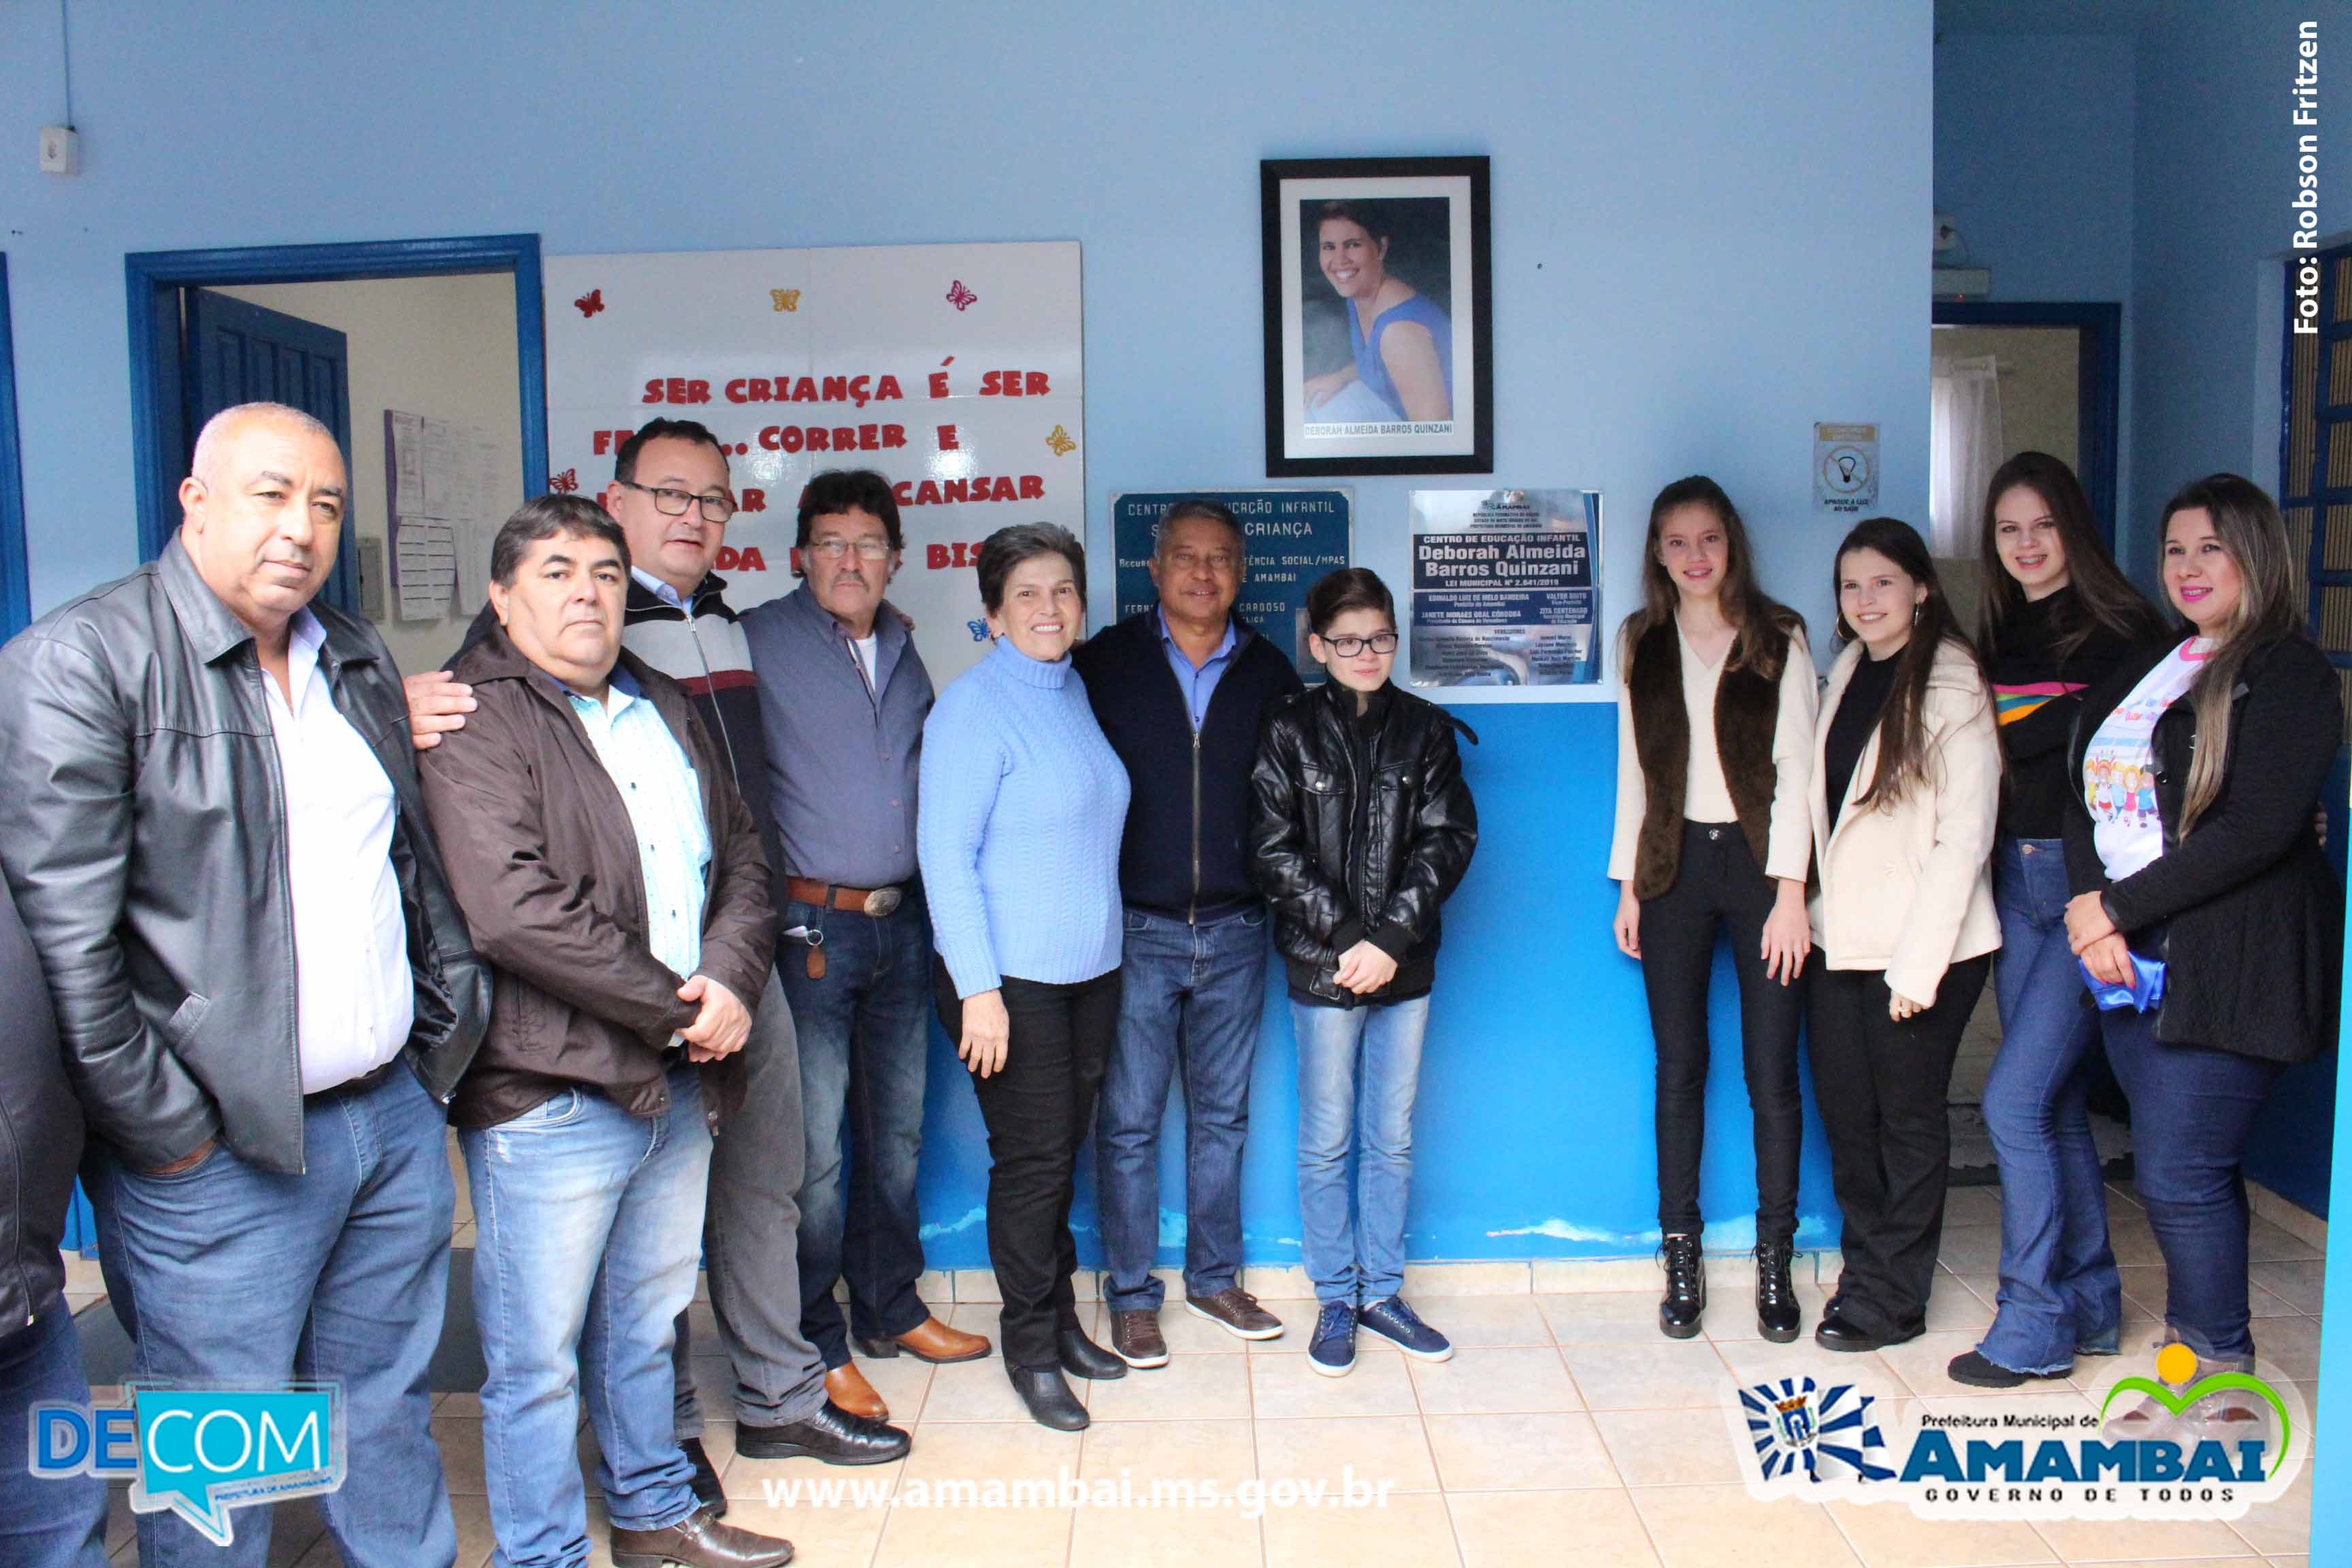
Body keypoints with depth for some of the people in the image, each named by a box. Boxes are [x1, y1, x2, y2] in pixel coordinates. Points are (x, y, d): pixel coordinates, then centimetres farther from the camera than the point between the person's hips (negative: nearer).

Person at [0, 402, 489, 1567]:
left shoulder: (358, 660, 13)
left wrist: (452, 1023, 12)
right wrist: (164, 1132, -14)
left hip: (400, 1114, 6)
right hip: (223, 1157, -6)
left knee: (389, 1419, 19)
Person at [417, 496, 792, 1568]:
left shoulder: (666, 710, 14)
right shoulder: (477, 717, -11)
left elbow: (741, 857, 13)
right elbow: (513, 909, -22)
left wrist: (729, 977, -7)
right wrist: (675, 1003, -15)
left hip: (680, 1081, 7)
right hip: (550, 1090, -7)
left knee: (646, 1326, 22)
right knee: (538, 1357, 6)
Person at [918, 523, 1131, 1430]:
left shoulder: (1075, 693, 11)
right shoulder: (973, 709, -12)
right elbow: (947, 856, -15)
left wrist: (1103, 944, 16)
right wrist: (978, 989, -19)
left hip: (1089, 970, 7)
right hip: (1008, 979, -7)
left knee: (1064, 1151, 14)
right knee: (1032, 1158, 0)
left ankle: (1059, 1317, 29)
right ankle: (1030, 1346, 16)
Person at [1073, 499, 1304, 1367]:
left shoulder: (1268, 671, 6)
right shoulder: (1103, 663, 0)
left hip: (1235, 932, 3)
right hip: (1135, 930, -2)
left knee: (1223, 1114, 13)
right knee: (1128, 1118, 3)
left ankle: (1215, 1277, 28)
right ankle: (1132, 1295, 17)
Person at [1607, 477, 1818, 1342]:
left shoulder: (1778, 638, 1)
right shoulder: (1640, 642, 9)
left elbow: (1795, 768, -4)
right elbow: (1634, 768, 11)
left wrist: (1789, 890, -10)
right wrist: (1627, 885, 7)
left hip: (1757, 857, -2)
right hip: (1674, 863, 2)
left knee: (1772, 1074, -1)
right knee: (1679, 1068, 5)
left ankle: (1775, 1264, 12)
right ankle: (1682, 1262, 14)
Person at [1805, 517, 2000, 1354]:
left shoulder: (1952, 688, -12)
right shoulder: (1846, 674, 10)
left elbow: (1964, 838, -15)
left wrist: (1917, 963, -17)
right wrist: (1809, 904, 6)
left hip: (1922, 946, -6)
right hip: (1842, 937, 6)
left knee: (1908, 1118, 5)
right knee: (1844, 1111, 10)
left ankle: (1891, 1296, 17)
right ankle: (1866, 1265, 26)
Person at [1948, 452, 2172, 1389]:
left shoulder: (2121, 630, -6)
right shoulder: (1999, 634, 13)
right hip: (2017, 879, 7)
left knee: (2014, 1100, -10)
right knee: (2055, 1102, 12)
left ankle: (2033, 1326, 2)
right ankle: (2090, 1303, 25)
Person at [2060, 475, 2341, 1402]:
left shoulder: (2289, 674, -6)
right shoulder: (2143, 669, 17)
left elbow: (2257, 830, -17)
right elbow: (2082, 795, 10)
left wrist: (2117, 906, -14)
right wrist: (2089, 910, -7)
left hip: (2227, 963, -7)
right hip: (2131, 954, 7)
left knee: (2180, 1172, -6)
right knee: (2194, 1168, 13)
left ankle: (2222, 1372, 11)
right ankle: (2194, 1344, 24)